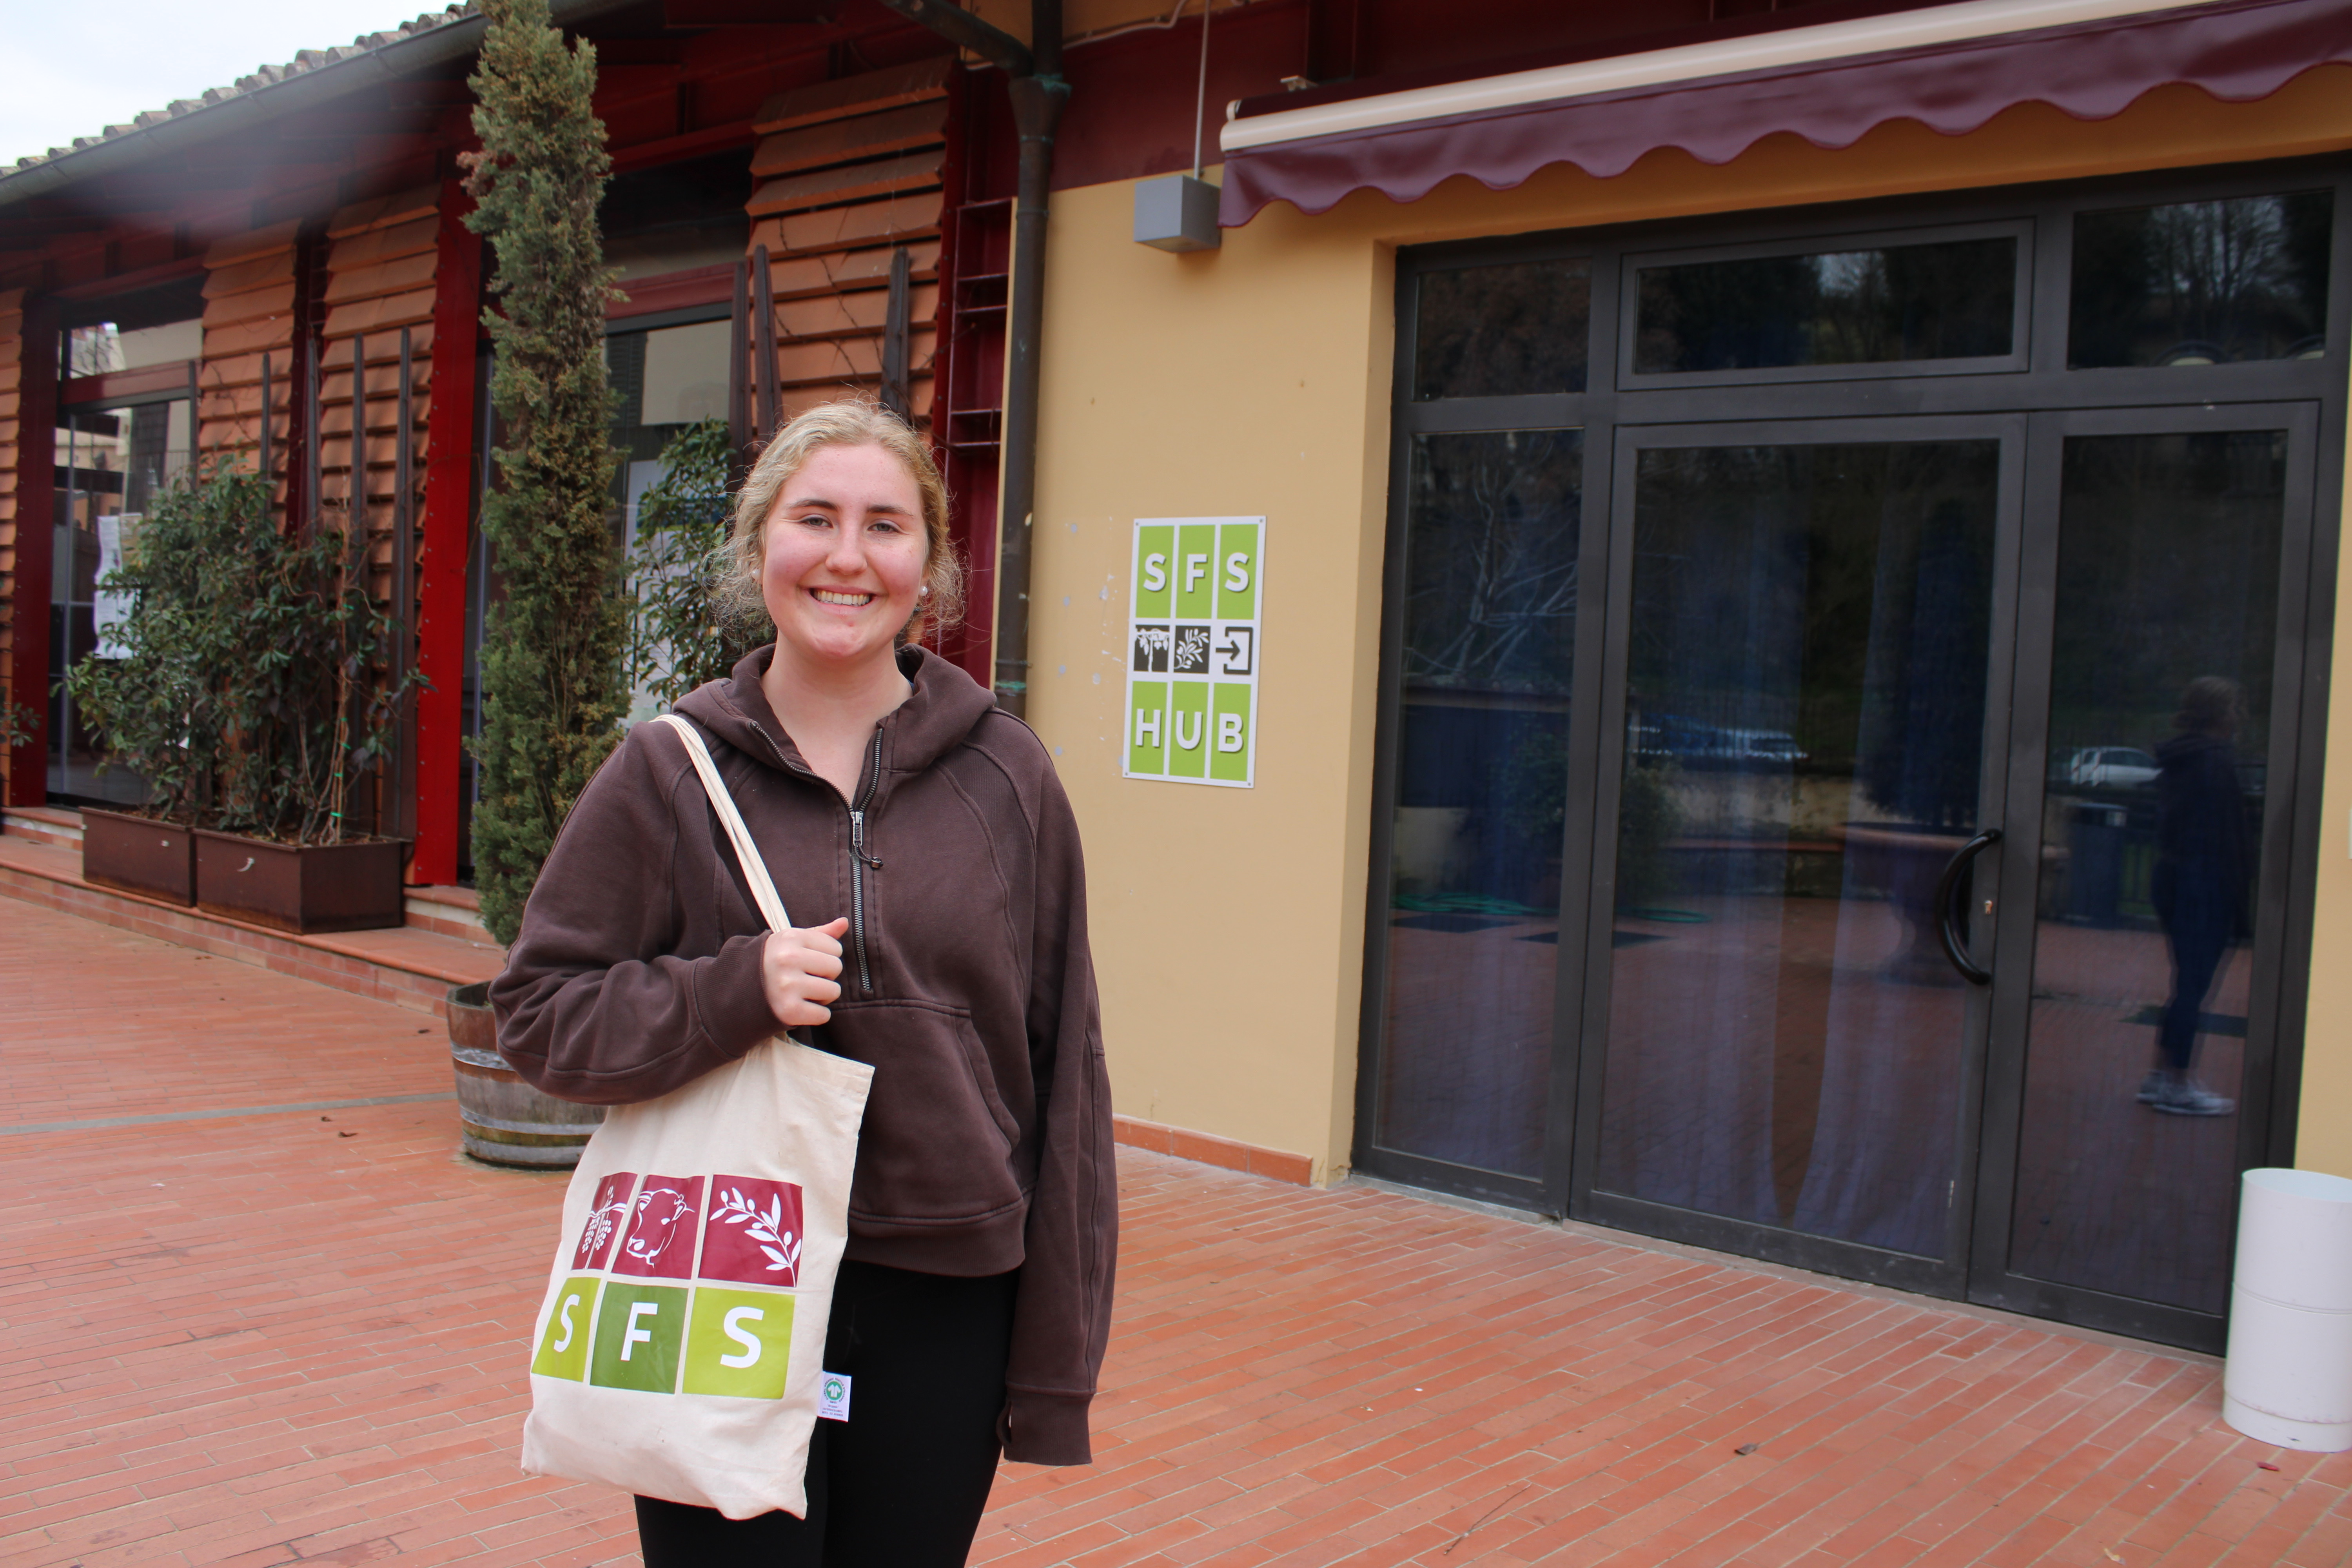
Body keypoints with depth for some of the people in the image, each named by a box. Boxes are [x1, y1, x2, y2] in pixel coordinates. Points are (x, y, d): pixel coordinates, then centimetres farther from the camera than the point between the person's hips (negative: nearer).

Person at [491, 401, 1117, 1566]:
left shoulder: (1007, 775, 1)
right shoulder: (669, 771, -1)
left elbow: (1063, 1067, 3)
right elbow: (538, 1013, 2)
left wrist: (1055, 1360, 2)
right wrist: (736, 990, -17)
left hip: (945, 1308, 1)